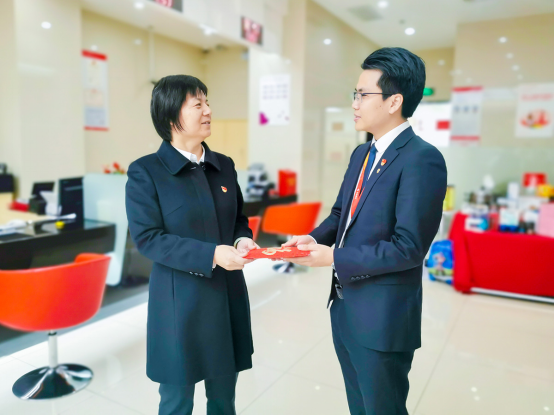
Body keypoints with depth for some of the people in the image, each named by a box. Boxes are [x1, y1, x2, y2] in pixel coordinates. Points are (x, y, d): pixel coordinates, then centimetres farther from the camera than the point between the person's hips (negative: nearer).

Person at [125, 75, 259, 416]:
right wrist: (211, 255, -23)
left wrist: (243, 240, -10)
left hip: (228, 297, 5)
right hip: (180, 301, -4)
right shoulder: (146, 171, -10)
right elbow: (147, 237, -14)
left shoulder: (224, 166, 6)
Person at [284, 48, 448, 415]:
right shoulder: (363, 154, 8)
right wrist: (315, 238, -5)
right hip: (345, 308, 8)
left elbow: (409, 247, -23)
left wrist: (334, 258, -20)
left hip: (383, 321, -8)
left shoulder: (421, 159, -20)